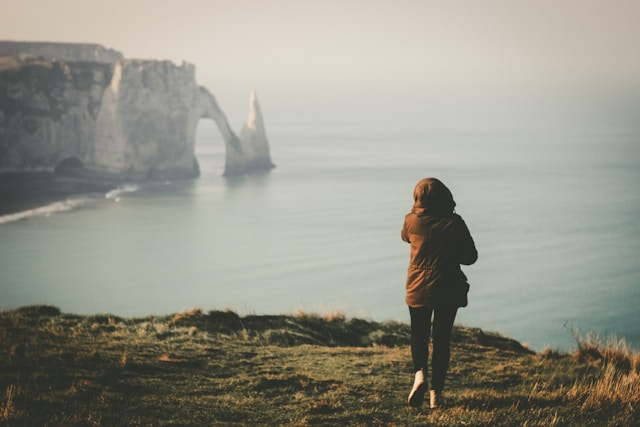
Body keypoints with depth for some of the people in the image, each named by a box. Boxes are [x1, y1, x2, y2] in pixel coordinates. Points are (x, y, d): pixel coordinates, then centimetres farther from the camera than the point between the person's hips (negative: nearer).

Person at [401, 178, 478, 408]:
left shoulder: (412, 220, -5)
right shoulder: (454, 222, -9)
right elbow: (470, 256, -4)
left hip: (418, 289, 1)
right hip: (448, 289, -1)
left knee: (419, 335, 17)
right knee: (442, 338, 10)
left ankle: (419, 373, -8)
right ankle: (436, 392, 9)